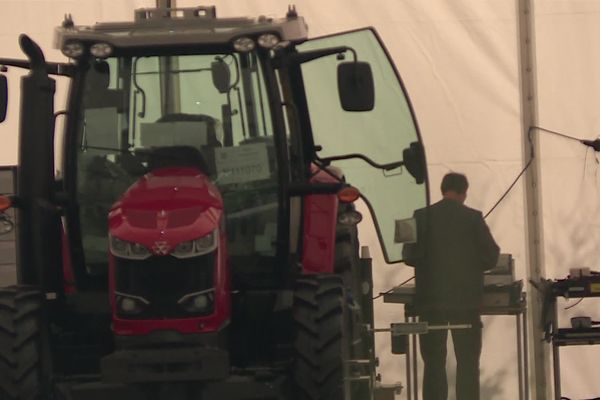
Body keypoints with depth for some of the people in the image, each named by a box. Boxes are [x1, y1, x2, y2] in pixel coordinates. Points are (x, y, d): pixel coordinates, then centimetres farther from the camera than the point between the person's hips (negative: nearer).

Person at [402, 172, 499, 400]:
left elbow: (409, 256, -1)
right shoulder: (473, 218, -5)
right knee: (467, 362, 6)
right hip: (466, 300, -1)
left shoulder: (422, 217, -2)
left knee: (433, 363, 6)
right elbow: (490, 257, -2)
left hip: (430, 300, 1)